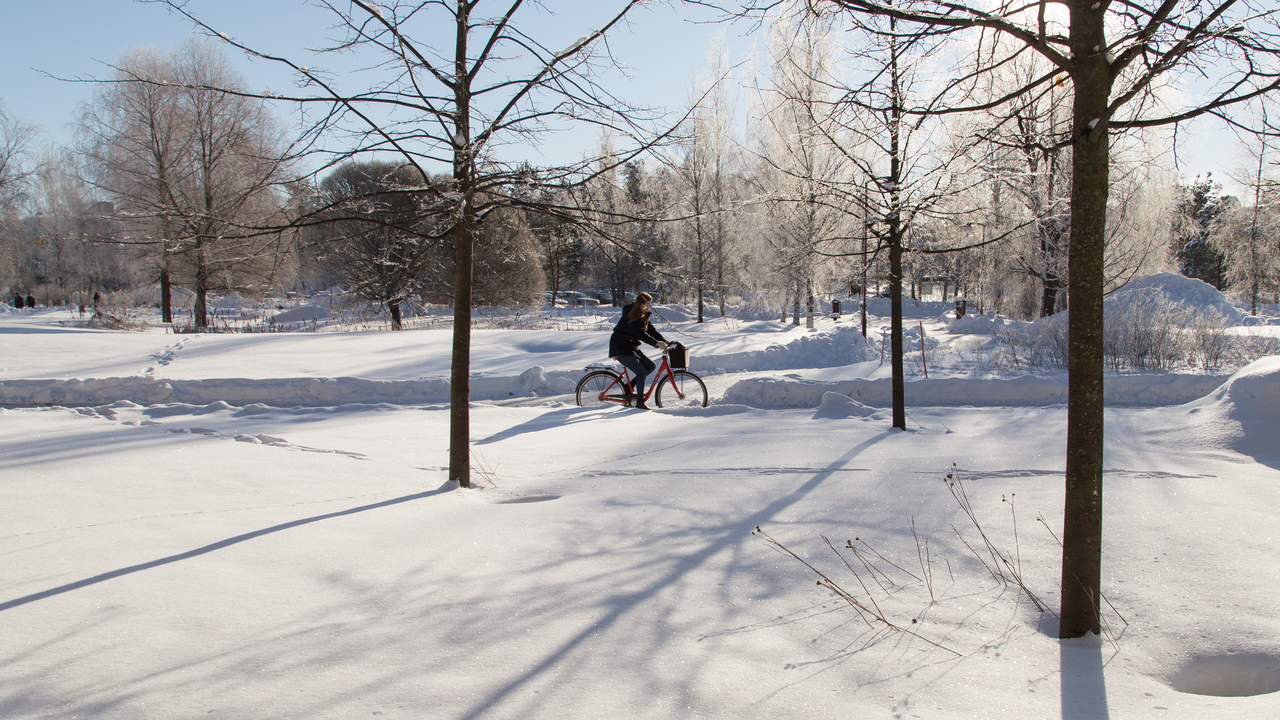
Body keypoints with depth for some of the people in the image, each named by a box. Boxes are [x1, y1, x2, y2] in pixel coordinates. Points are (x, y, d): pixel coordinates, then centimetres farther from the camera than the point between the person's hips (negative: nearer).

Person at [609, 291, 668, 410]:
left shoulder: (643, 315, 9)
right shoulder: (631, 316, -21)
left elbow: (651, 330, 5)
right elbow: (641, 334, -33)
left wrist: (665, 341, -7)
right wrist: (656, 343, -41)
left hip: (631, 347, 10)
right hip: (621, 349, -10)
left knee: (650, 366, 6)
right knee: (641, 372, -18)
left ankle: (629, 387, 15)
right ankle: (640, 402, -10)